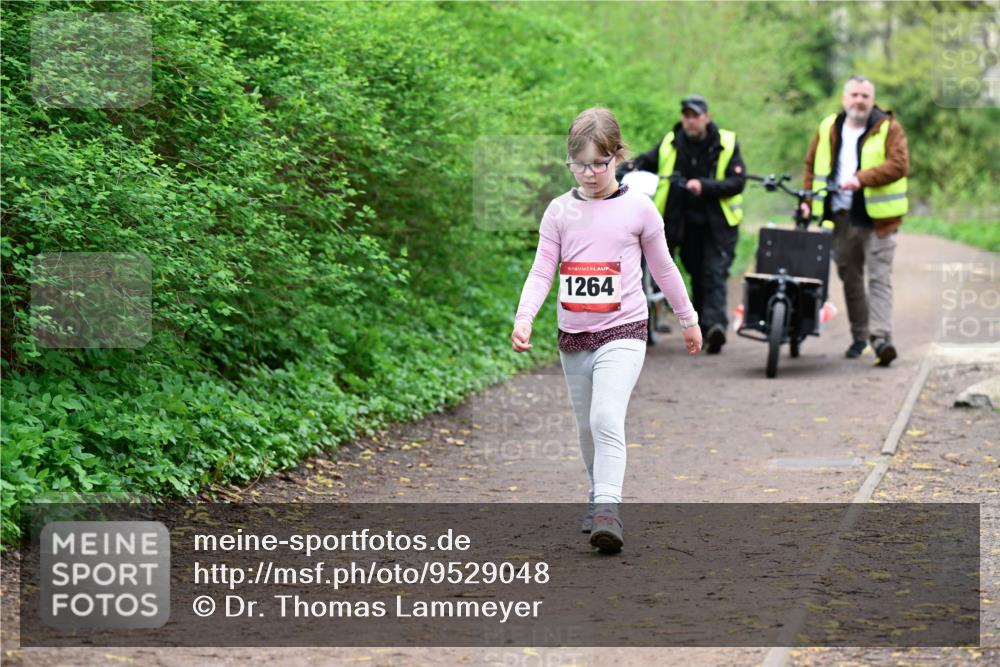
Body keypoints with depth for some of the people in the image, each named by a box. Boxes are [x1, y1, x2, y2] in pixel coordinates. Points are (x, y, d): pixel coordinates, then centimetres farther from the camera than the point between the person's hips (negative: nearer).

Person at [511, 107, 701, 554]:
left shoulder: (638, 208, -2)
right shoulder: (560, 211, 3)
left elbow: (662, 267, 9)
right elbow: (541, 272, 0)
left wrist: (688, 319, 18)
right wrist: (524, 318, -16)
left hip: (622, 332, -4)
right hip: (573, 335, 4)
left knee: (607, 418, -22)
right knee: (587, 426, 15)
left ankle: (607, 511, -28)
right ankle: (598, 494, 35)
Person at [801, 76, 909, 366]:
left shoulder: (888, 129, -2)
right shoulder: (828, 128, 11)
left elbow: (899, 164, -16)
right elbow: (812, 166, 20)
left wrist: (862, 179, -26)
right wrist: (809, 200, 9)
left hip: (876, 218, -5)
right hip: (840, 217, 5)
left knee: (879, 278, -11)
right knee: (850, 279, 11)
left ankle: (881, 339, -19)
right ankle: (859, 336, 22)